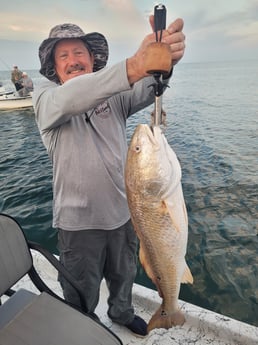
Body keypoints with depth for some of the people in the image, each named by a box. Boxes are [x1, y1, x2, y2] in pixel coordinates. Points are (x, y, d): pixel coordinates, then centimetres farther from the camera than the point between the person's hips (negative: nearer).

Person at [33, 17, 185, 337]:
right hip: (79, 221, -3)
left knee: (124, 276, 28)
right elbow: (68, 100, -33)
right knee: (81, 299, 18)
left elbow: (146, 91, -20)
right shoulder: (45, 95, -9)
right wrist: (134, 65, -47)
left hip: (123, 211, 4)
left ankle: (121, 313, 59)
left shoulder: (114, 94, 0)